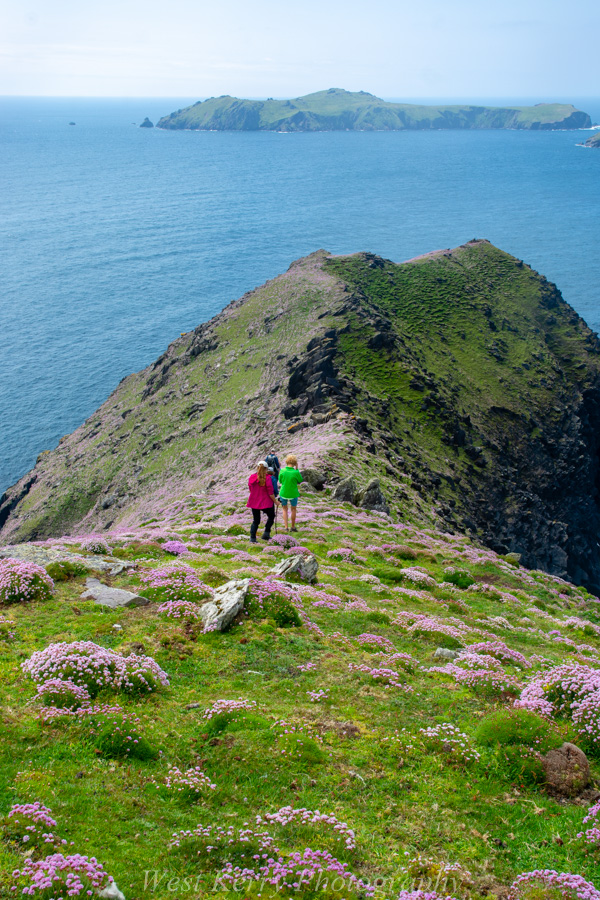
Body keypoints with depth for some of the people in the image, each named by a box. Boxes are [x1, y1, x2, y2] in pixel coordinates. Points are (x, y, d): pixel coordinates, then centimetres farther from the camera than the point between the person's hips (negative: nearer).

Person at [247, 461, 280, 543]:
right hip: (265, 502, -4)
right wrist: (275, 501, -2)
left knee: (256, 520, 14)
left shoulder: (252, 477, -2)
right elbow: (270, 492, -15)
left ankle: (252, 538, 7)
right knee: (271, 516, 20)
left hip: (254, 502, 4)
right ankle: (266, 533, 10)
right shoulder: (267, 478, -15)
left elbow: (250, 490, 9)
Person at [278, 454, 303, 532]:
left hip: (283, 493, 1)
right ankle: (293, 527, 32)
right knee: (293, 509, 22)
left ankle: (286, 527, 16)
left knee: (285, 509, 22)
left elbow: (280, 481, -1)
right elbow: (300, 481, -2)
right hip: (293, 494, -1)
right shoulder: (295, 472, -21)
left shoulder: (282, 471, -15)